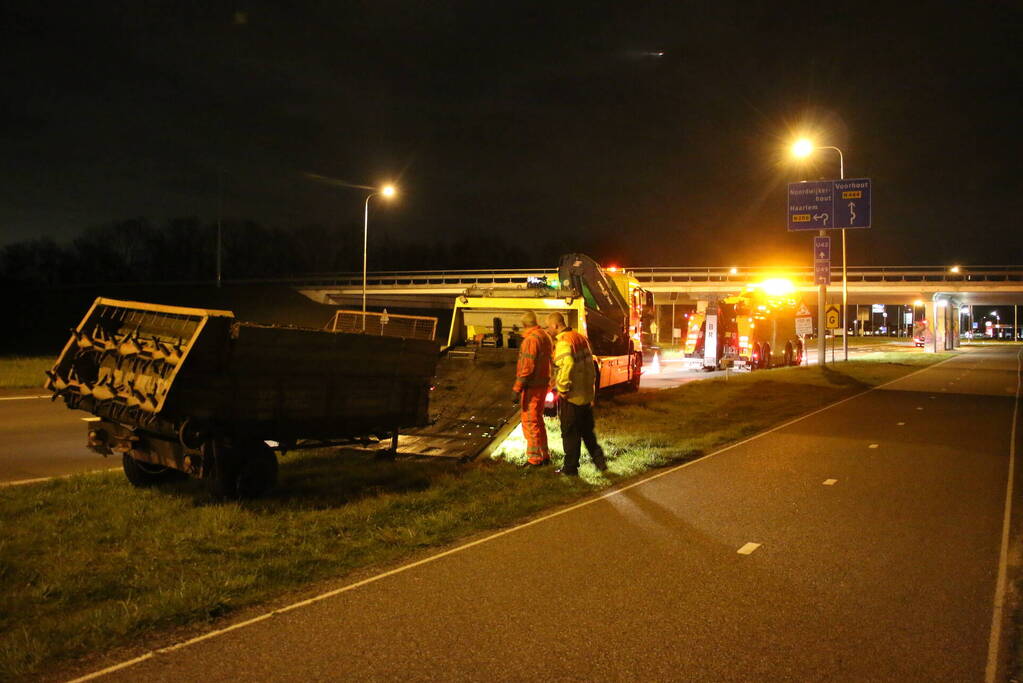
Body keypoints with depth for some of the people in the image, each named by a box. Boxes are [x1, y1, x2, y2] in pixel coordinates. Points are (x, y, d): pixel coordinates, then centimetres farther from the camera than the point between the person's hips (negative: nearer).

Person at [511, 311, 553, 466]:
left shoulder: (530, 339, -18)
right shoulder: (545, 336, 11)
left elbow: (527, 367, -22)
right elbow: (550, 357, 19)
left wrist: (517, 390, -19)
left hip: (532, 387, -9)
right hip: (543, 384, 9)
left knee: (530, 422, -1)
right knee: (538, 420, 19)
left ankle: (534, 459, 5)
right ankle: (544, 455, 26)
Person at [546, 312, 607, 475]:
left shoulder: (563, 342, -18)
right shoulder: (580, 338, 11)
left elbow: (567, 365, -32)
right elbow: (590, 364, 17)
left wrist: (562, 389, -23)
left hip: (571, 396, -9)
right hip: (586, 394, 9)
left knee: (570, 433, 3)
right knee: (587, 431, 20)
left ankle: (571, 467, 11)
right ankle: (599, 460, 24)